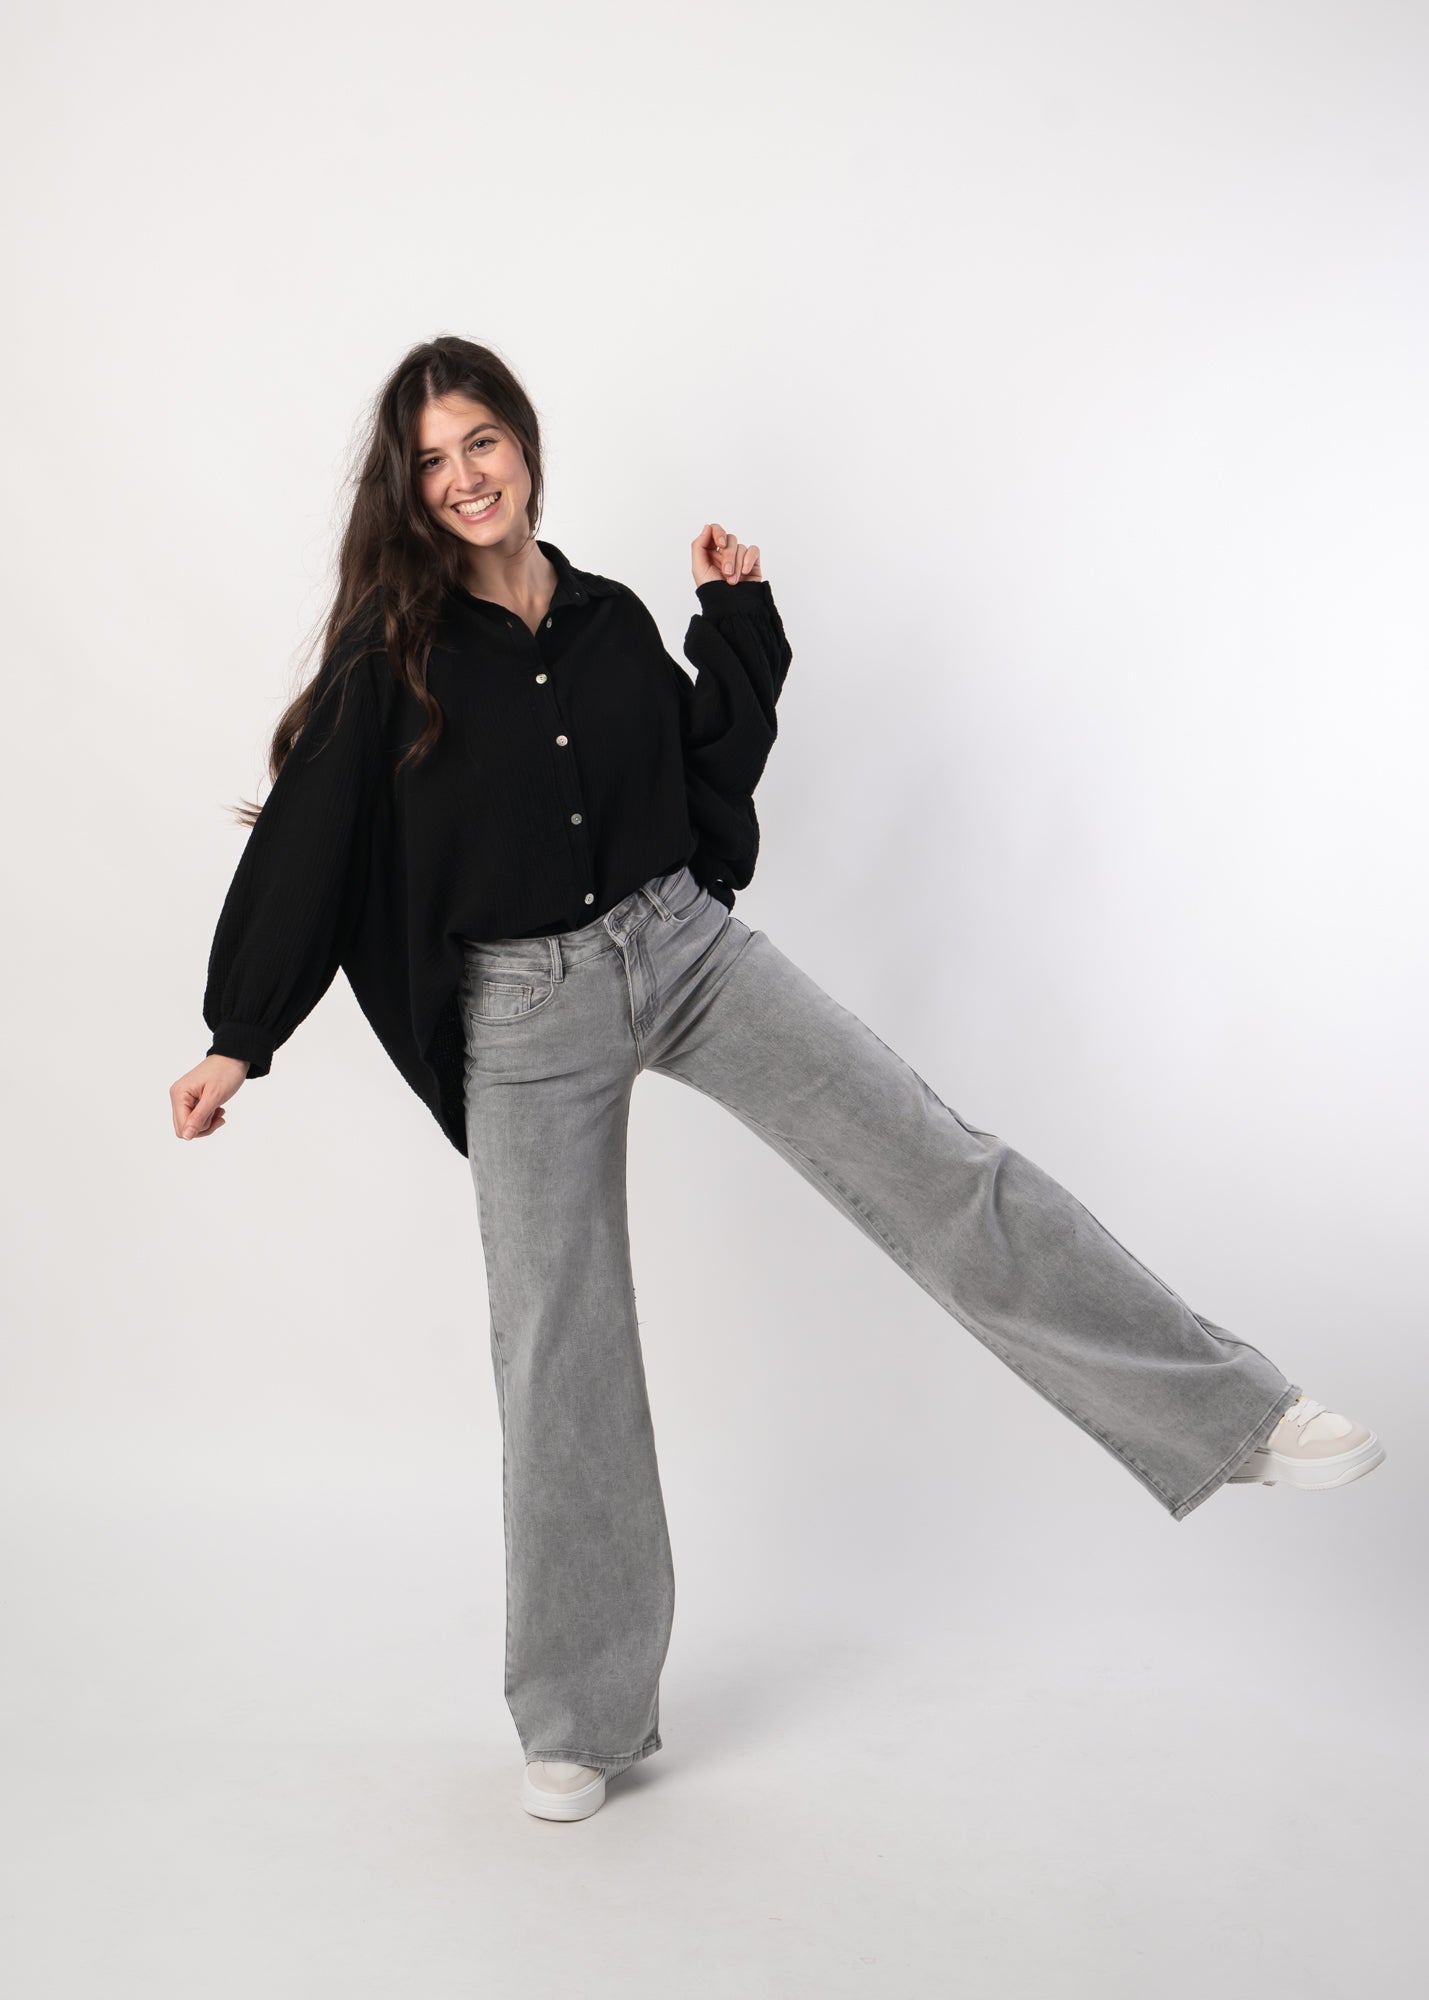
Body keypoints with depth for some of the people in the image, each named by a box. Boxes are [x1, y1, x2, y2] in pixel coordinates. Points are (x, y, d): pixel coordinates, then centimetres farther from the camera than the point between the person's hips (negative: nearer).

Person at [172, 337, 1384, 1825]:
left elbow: (712, 776, 14)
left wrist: (739, 622, 6)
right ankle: (581, 1718, 19)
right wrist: (237, 1037, -6)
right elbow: (302, 841, -4)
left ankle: (1235, 1416, -7)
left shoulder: (611, 620, 7)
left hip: (684, 943, 2)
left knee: (931, 1161, -11)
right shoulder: (391, 649, -3)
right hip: (525, 1007, -2)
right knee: (557, 1345, 3)